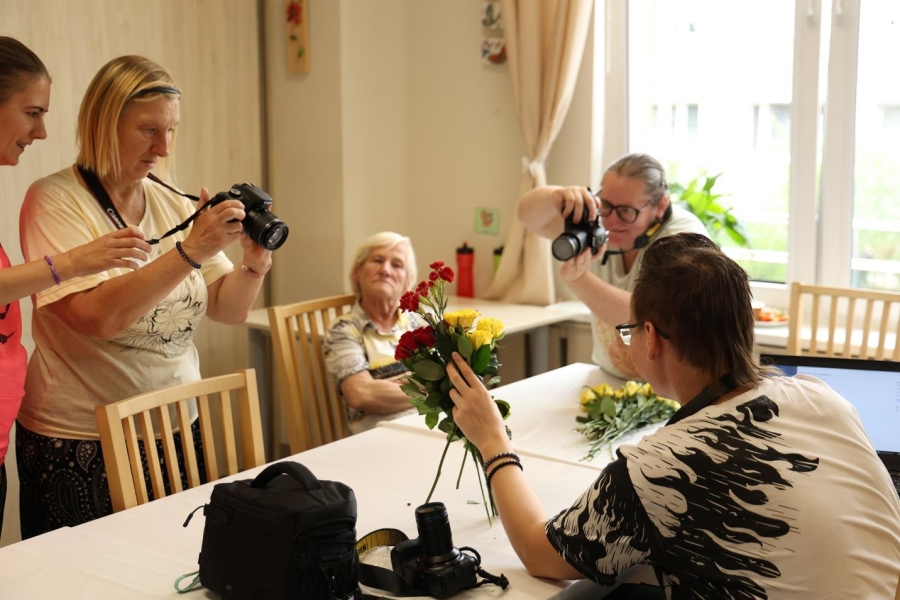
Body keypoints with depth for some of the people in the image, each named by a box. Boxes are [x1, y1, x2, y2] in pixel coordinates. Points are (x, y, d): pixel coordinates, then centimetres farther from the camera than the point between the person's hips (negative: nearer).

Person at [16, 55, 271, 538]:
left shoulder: (173, 204, 6)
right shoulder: (55, 201, -10)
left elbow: (229, 309, 7)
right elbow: (97, 316, -24)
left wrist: (255, 263, -13)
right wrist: (190, 251, -27)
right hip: (81, 447, -5)